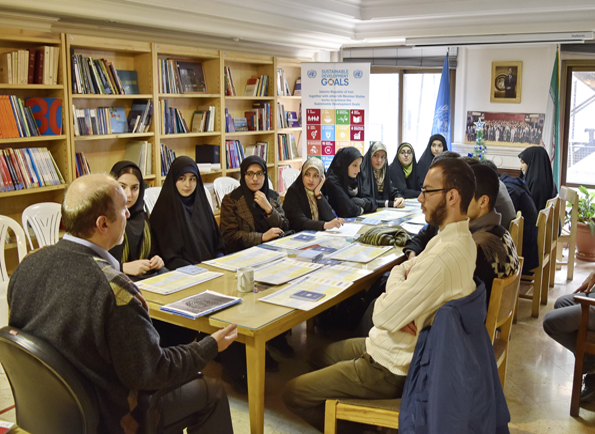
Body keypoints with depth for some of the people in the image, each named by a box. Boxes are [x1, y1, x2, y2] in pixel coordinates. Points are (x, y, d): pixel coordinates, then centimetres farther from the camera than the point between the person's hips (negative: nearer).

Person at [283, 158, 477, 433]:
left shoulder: (444, 257, -32)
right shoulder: (458, 237, 2)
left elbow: (383, 316, -28)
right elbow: (399, 270, 8)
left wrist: (397, 278, -8)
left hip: (393, 368, -10)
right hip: (408, 348, 10)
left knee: (293, 394, -4)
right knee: (318, 357, 25)